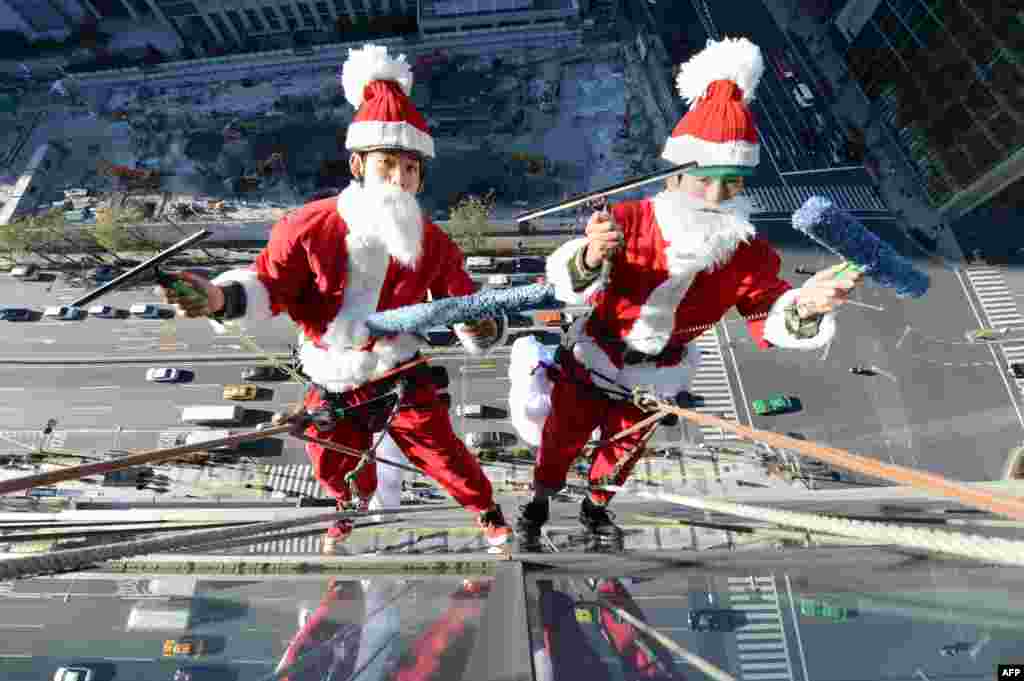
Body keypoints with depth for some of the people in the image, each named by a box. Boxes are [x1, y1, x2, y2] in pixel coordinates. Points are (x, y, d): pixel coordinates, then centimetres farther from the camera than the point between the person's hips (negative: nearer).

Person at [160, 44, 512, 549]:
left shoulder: (432, 243, -13)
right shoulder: (309, 227, -18)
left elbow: (463, 303, -8)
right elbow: (268, 285, -11)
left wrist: (483, 327, -31)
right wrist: (222, 297, -31)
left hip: (398, 374, -1)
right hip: (331, 383, 2)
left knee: (441, 453, -2)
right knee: (336, 467, 19)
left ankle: (485, 508, 32)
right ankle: (356, 503, 58)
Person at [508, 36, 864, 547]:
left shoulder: (749, 253, -18)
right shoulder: (626, 222, -29)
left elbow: (769, 321, -19)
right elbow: (568, 285, -40)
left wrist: (803, 308, -42)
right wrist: (588, 260, -64)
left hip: (654, 382, 3)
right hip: (589, 364, -2)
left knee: (624, 449, 26)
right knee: (560, 440, 20)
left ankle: (596, 507, 60)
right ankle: (540, 500, 54)